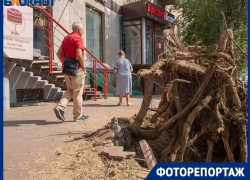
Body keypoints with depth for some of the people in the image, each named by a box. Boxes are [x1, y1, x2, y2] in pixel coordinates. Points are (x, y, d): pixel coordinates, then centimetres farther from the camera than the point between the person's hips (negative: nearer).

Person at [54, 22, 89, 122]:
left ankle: (60, 106, -2)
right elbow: (79, 54, -22)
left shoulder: (66, 38, 16)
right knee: (77, 92, 1)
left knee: (70, 90, 18)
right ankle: (78, 115, 10)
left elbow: (59, 53, 17)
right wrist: (83, 67, -12)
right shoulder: (78, 38, -9)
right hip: (76, 69, -7)